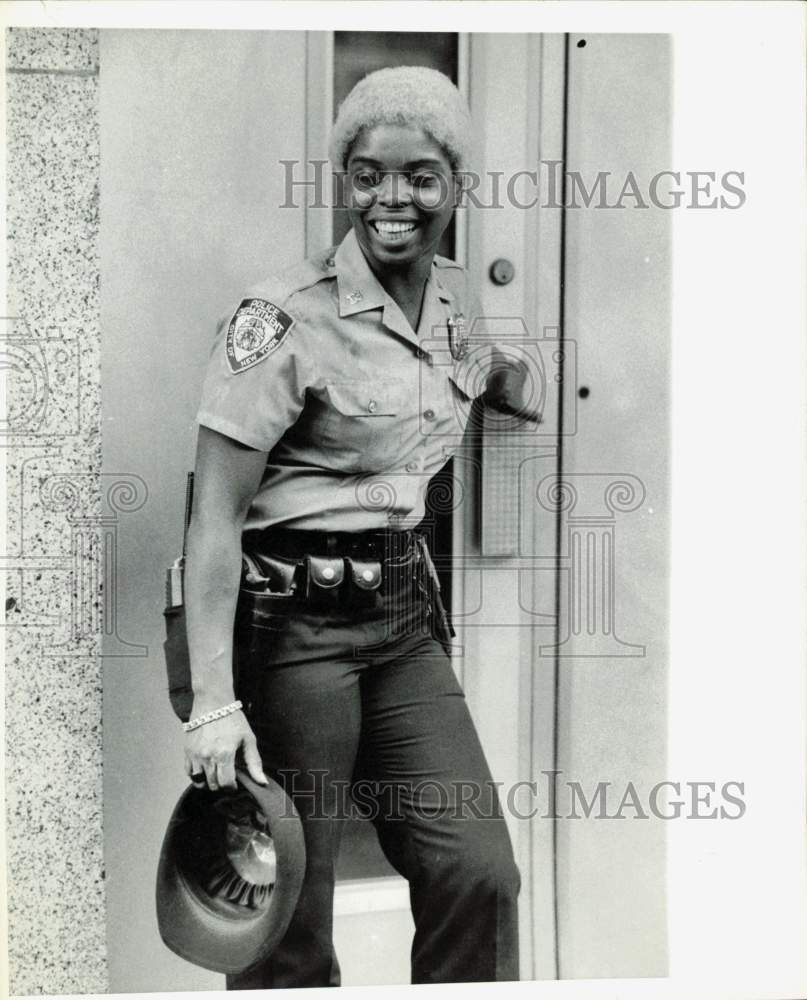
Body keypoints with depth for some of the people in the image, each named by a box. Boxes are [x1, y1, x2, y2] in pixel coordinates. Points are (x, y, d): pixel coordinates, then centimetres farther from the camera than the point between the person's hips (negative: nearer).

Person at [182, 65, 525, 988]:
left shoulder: (454, 297, 7)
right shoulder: (286, 317, -14)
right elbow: (215, 517, -16)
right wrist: (213, 702, -19)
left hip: (406, 615, 6)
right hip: (294, 623, -6)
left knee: (479, 870, 3)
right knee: (287, 912, 4)